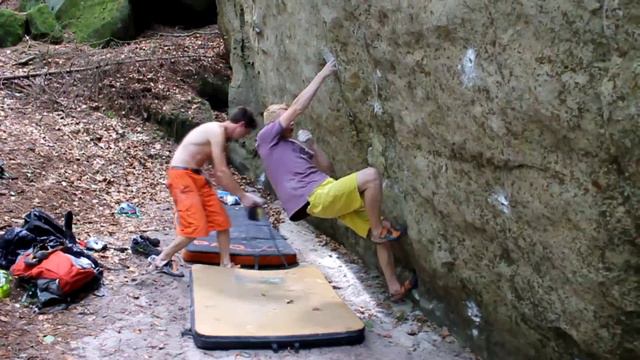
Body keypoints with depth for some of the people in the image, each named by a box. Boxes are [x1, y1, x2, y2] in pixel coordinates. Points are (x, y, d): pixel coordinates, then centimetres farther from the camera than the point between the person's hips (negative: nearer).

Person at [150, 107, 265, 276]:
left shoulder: (219, 133, 12)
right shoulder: (217, 131, -18)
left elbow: (218, 172, 12)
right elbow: (222, 172, -21)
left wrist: (240, 193, 8)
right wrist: (243, 196, -14)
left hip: (196, 175, 10)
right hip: (182, 175, -10)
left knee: (221, 219, 7)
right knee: (196, 226, -11)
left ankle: (226, 264, 16)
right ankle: (161, 259, 6)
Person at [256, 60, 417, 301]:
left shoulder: (295, 146, 29)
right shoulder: (267, 138, 6)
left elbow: (327, 169, 25)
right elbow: (297, 108, -3)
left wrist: (312, 146, 15)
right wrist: (322, 75, 3)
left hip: (328, 197, 9)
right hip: (317, 197, -9)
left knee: (381, 231, 6)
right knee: (370, 175, -22)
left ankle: (395, 288, 14)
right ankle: (380, 230, -6)